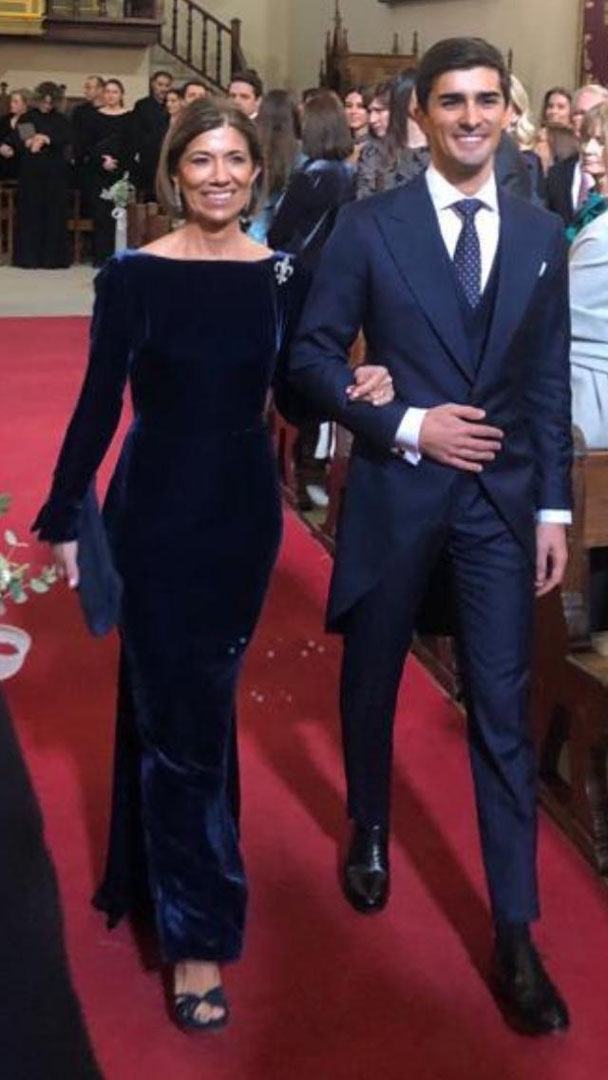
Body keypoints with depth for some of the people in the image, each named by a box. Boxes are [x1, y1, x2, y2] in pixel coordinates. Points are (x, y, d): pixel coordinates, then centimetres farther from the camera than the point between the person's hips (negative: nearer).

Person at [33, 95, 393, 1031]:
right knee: (179, 717, 2)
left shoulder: (282, 275, 0)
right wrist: (63, 518, -6)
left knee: (201, 700, 18)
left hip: (246, 511, 4)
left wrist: (352, 391, -13)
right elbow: (99, 404, -7)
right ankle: (197, 932, 14)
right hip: (159, 513, -3)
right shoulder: (132, 275, -10)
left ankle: (168, 871, 42)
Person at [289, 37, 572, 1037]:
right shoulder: (370, 225, -4)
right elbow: (313, 356, -4)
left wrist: (553, 507, 2)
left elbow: (550, 382, 6)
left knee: (503, 708, 0)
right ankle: (370, 831, 43)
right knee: (372, 677, 15)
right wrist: (406, 426, -16)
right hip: (396, 491, -1)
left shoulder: (541, 233, 4)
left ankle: (515, 933, 8)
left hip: (501, 497, 1)